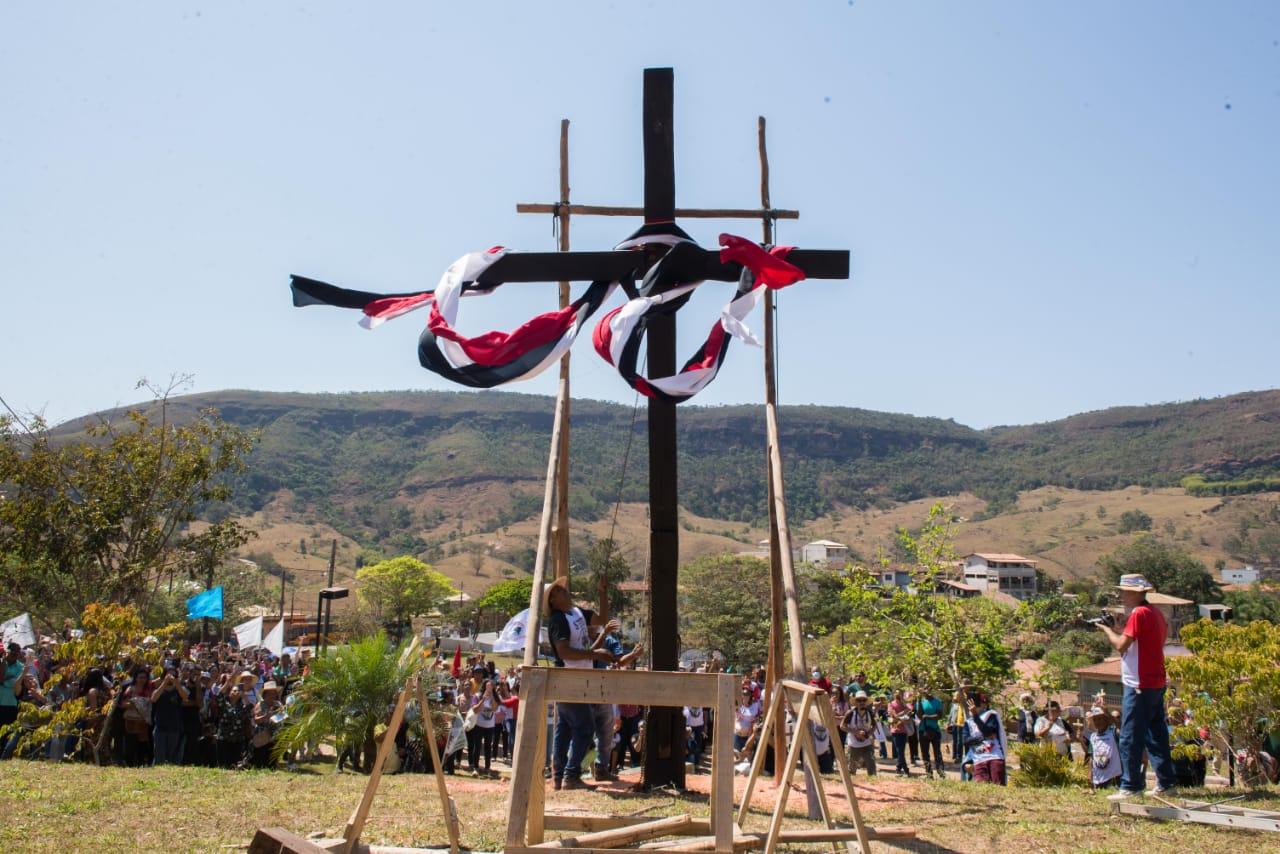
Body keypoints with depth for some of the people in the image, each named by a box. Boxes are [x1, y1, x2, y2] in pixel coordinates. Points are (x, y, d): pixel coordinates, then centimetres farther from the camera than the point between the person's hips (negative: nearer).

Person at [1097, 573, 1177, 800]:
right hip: (1157, 684, 9)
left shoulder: (1139, 614, -16)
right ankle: (1166, 783, 19)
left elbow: (1121, 645, -19)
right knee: (1157, 735, 15)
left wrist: (1106, 629, -3)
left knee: (1130, 739, -4)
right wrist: (1115, 630, 10)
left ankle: (1130, 786, -2)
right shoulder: (1156, 613, 13)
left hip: (1139, 686, -9)